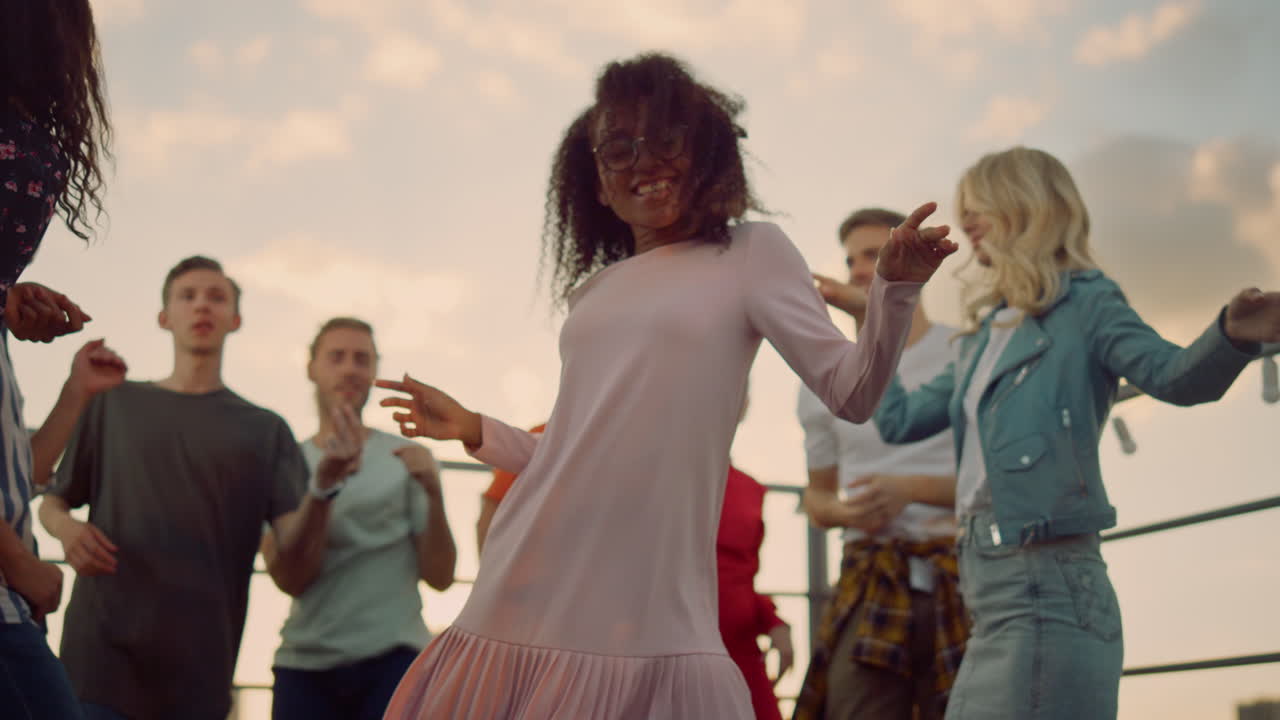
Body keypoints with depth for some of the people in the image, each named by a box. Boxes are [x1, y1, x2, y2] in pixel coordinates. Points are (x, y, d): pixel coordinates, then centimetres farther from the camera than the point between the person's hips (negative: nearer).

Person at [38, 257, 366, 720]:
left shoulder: (265, 431, 8)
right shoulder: (114, 403, 11)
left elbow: (299, 567, -1)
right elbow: (50, 501, 17)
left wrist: (323, 487, -20)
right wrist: (66, 527, -6)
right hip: (100, 659, 0)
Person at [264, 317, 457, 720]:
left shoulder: (406, 458, 5)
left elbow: (440, 576, 1)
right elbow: (289, 578, -5)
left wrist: (434, 494, -15)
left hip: (392, 658, -1)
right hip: (306, 662, 2)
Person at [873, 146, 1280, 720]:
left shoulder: (1082, 304, -1)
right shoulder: (985, 334, 20)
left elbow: (1175, 376, -17)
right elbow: (899, 419, 29)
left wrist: (1232, 335, -38)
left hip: (1048, 590, -8)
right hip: (992, 587, 8)